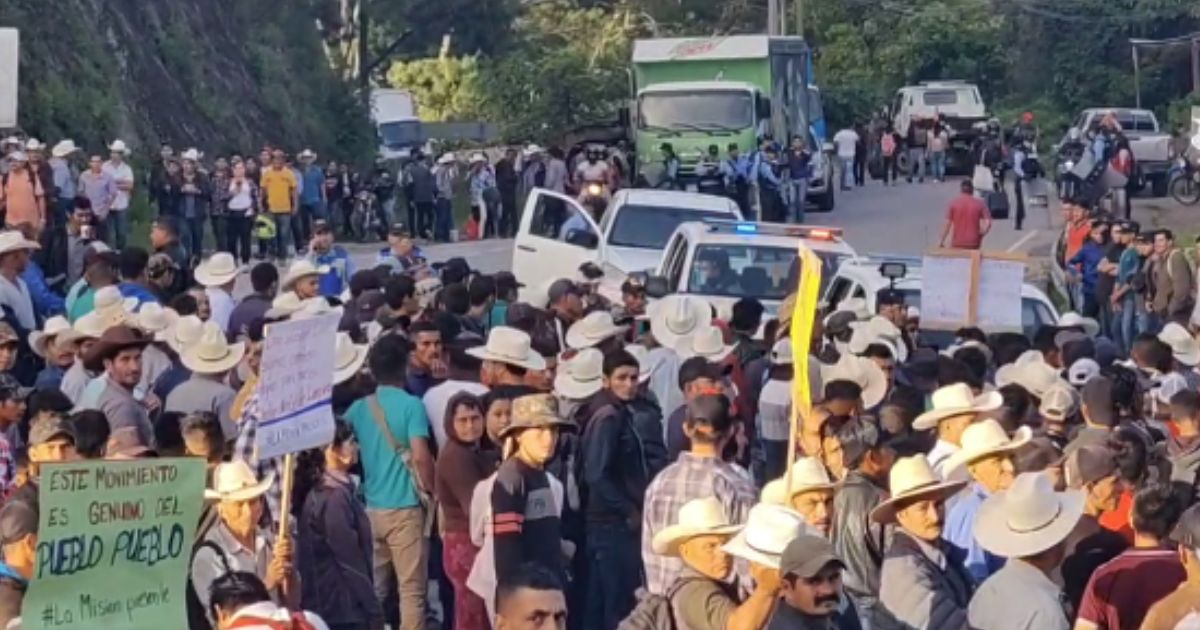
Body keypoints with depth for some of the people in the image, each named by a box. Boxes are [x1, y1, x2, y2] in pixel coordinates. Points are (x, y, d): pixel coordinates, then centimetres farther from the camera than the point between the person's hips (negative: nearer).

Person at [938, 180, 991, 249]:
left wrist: (941, 241, 4)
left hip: (957, 244, 0)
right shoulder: (979, 203, 3)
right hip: (973, 244, 1)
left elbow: (947, 223, -3)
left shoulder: (954, 203, 1)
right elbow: (988, 223, -4)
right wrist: (980, 236, 10)